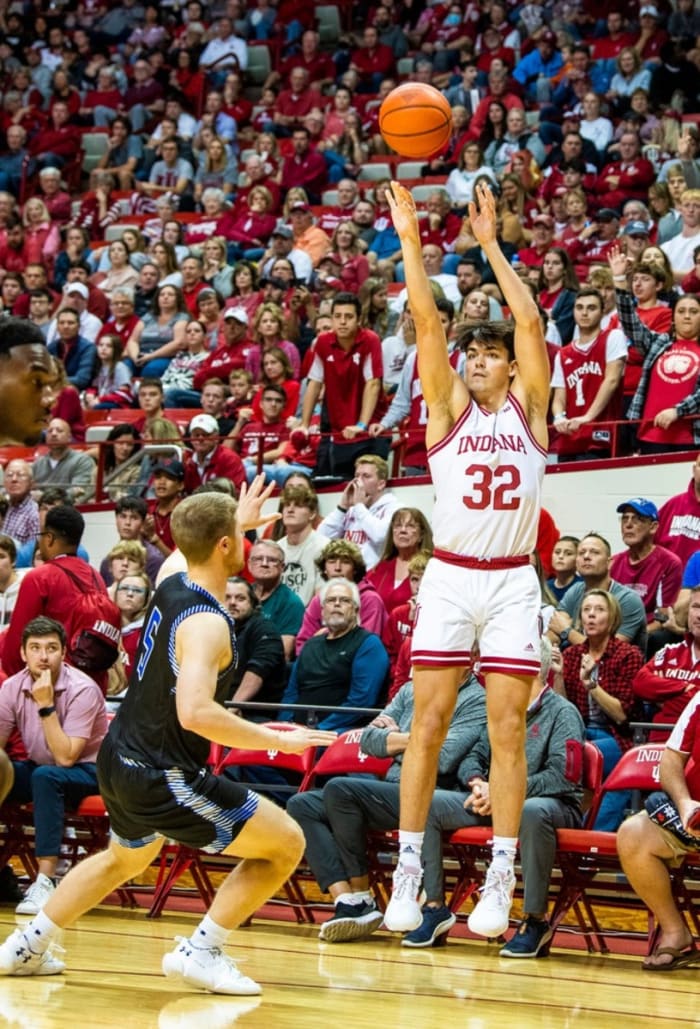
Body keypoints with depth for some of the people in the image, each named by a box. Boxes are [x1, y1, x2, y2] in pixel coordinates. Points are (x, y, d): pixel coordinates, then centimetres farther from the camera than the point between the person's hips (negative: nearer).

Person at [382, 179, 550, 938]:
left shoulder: (529, 409, 7)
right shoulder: (448, 408, 7)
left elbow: (531, 321, -4)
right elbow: (426, 320, -4)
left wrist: (490, 244, -3)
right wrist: (410, 239, -11)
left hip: (512, 583, 0)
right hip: (449, 580, 0)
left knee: (507, 731, -2)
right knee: (428, 723, -2)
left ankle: (500, 881, 0)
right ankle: (407, 873, 2)